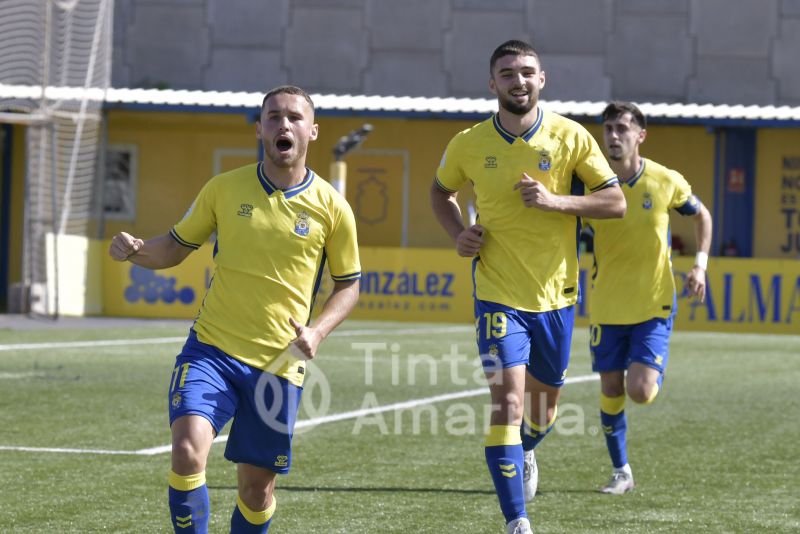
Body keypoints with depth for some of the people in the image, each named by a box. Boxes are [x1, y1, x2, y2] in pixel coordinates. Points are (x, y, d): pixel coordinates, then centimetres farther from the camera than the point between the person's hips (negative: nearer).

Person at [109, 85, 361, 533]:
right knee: (188, 450, -23)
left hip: (279, 364, 0)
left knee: (257, 487, 7)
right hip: (211, 349, 0)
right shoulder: (224, 189, 2)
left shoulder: (331, 208, -1)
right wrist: (138, 250, -11)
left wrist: (318, 332, -10)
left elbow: (349, 283, 8)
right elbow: (175, 248, 11)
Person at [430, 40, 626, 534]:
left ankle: (524, 455, 53)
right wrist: (458, 233, -2)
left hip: (556, 294, 2)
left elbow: (616, 201, -6)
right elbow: (442, 191, 18)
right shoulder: (469, 145, -3)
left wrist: (554, 200, -20)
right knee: (508, 401, -17)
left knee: (543, 405, 17)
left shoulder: (571, 137, -6)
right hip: (499, 294, -1)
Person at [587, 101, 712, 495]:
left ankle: (654, 373, 24)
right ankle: (621, 472, 21)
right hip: (606, 308, 2)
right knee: (610, 389, 5)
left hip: (654, 305, -2)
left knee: (640, 392, -13)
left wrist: (700, 264, 0)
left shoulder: (666, 181, -8)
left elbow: (701, 214, 10)